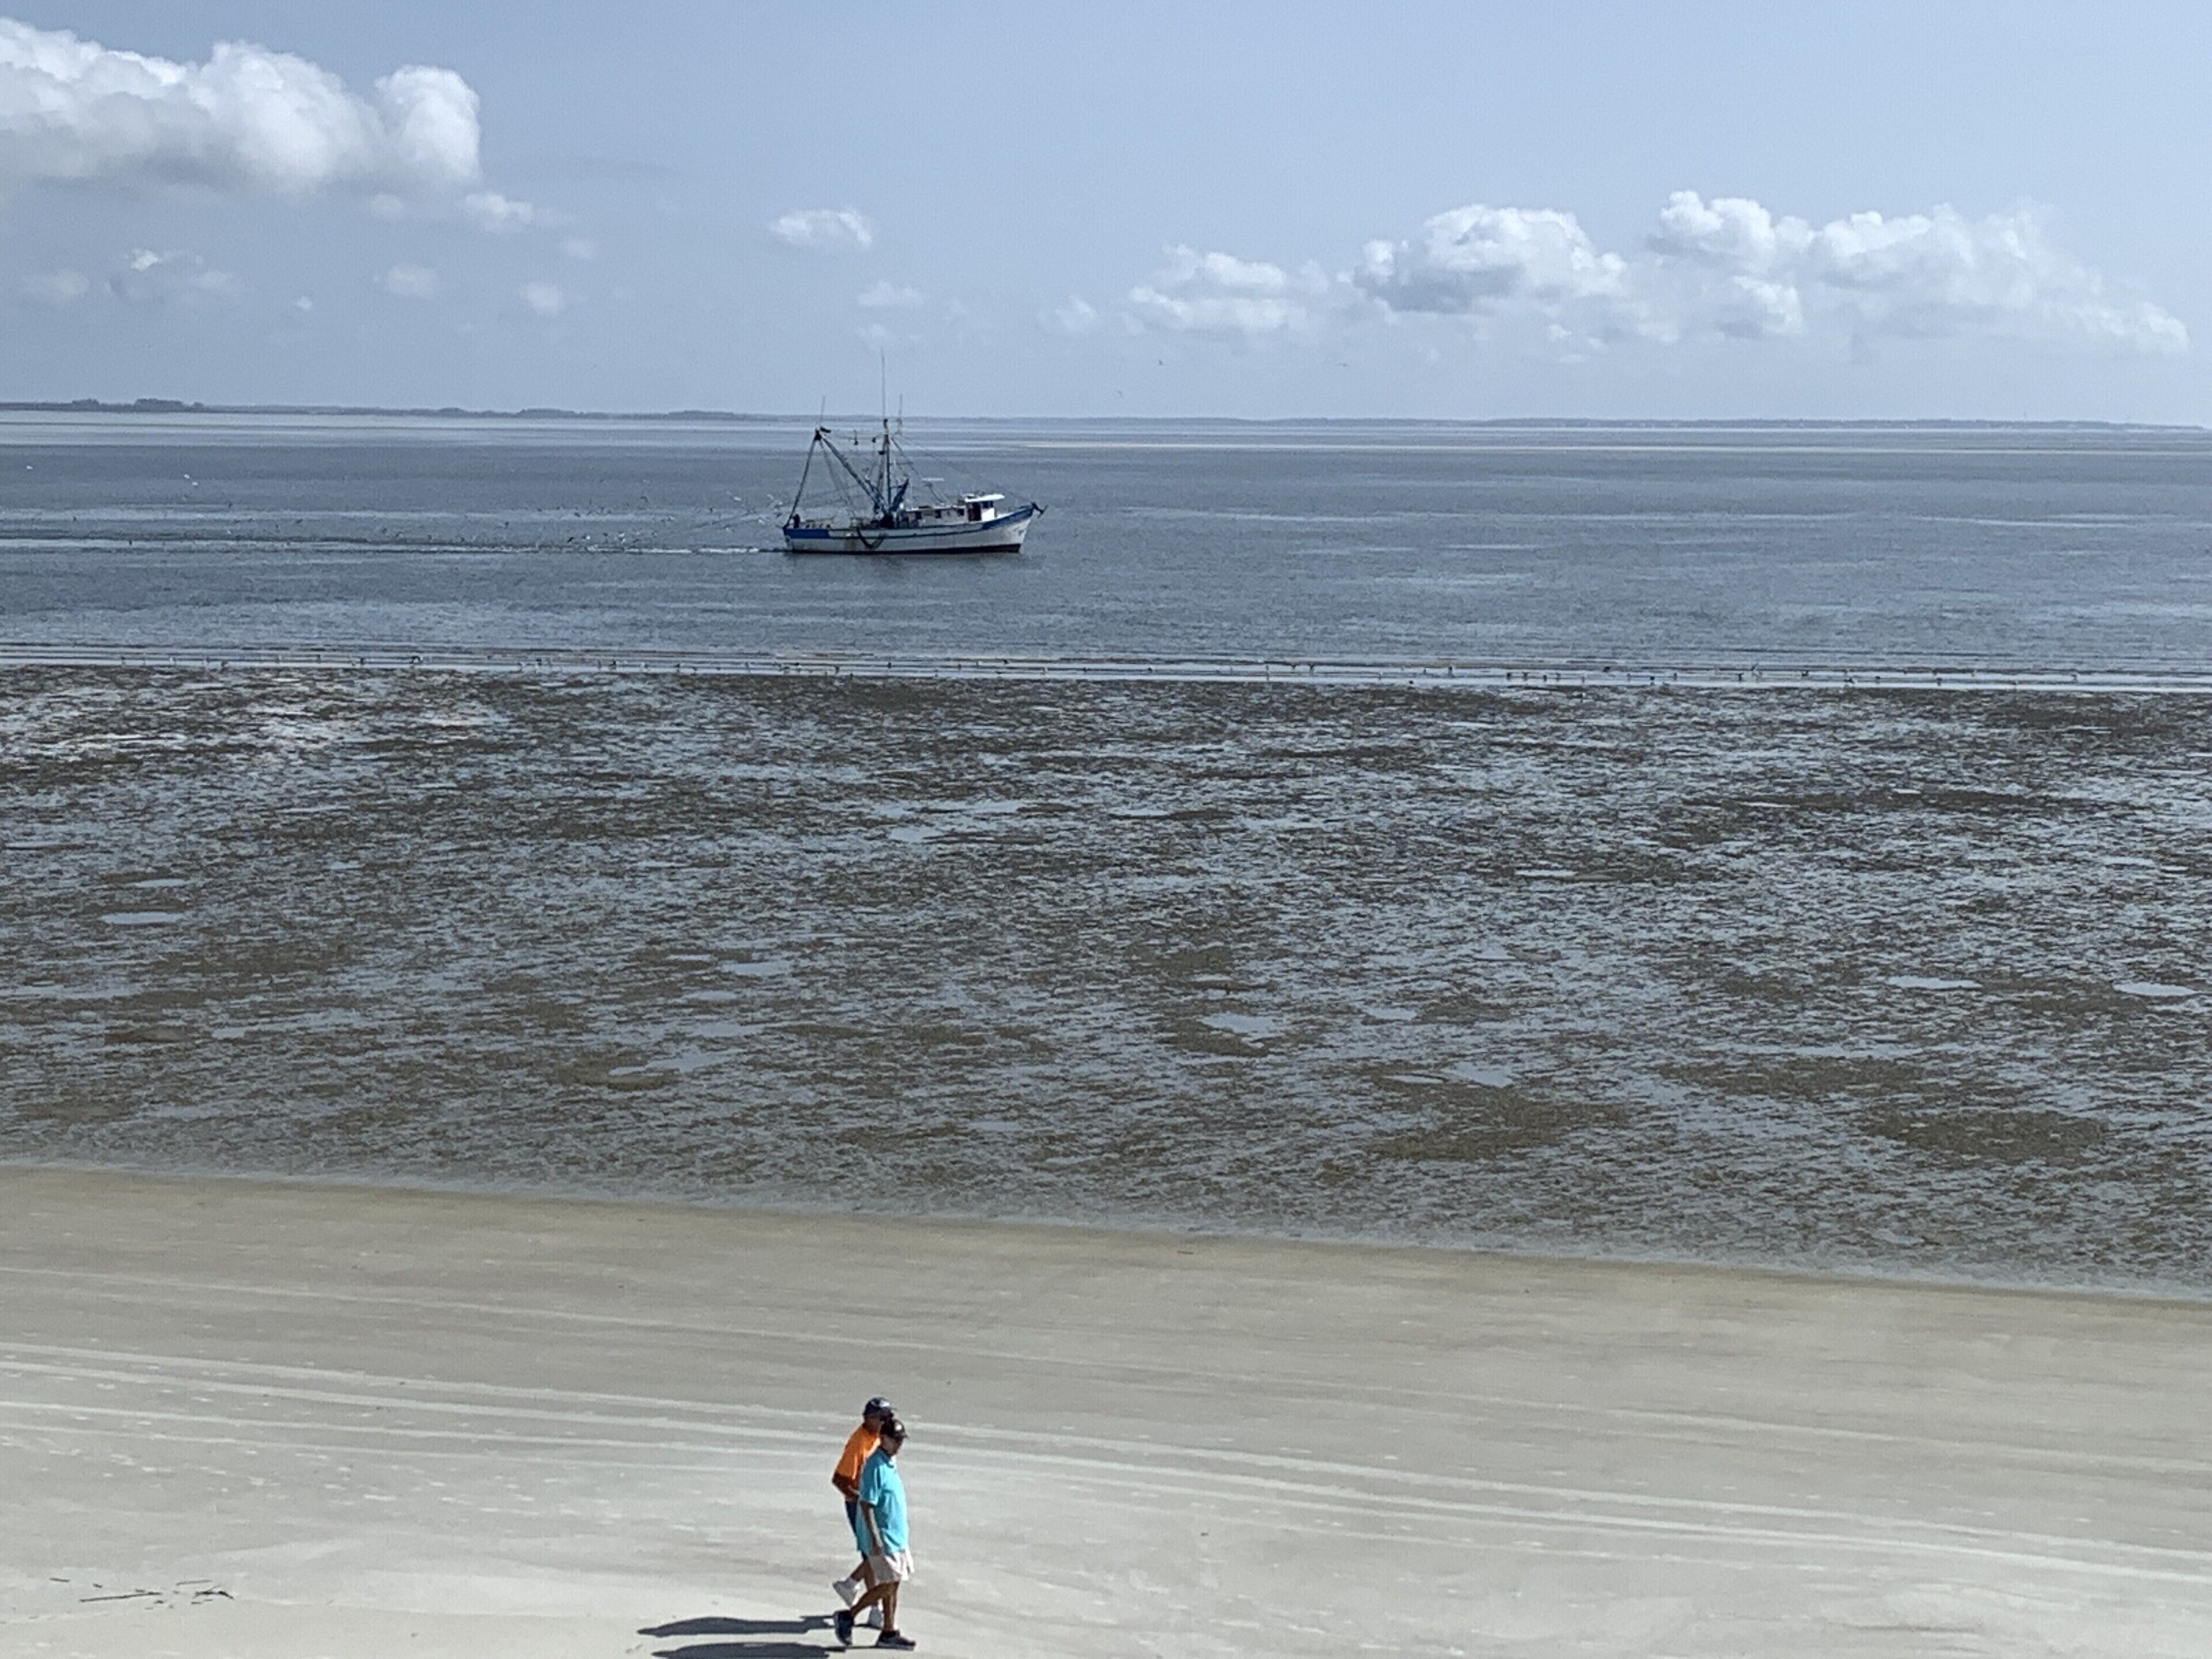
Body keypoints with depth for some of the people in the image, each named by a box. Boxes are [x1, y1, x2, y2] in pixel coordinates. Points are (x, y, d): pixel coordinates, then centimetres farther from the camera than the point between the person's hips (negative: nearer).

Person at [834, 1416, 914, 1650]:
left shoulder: (891, 1463, 11)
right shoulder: (875, 1466, -18)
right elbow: (866, 1504, -21)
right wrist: (875, 1538, -25)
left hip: (896, 1535, 9)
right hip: (882, 1538, -9)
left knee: (893, 1584, 11)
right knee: (888, 1585, -8)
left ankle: (890, 1632, 18)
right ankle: (848, 1616, 4)